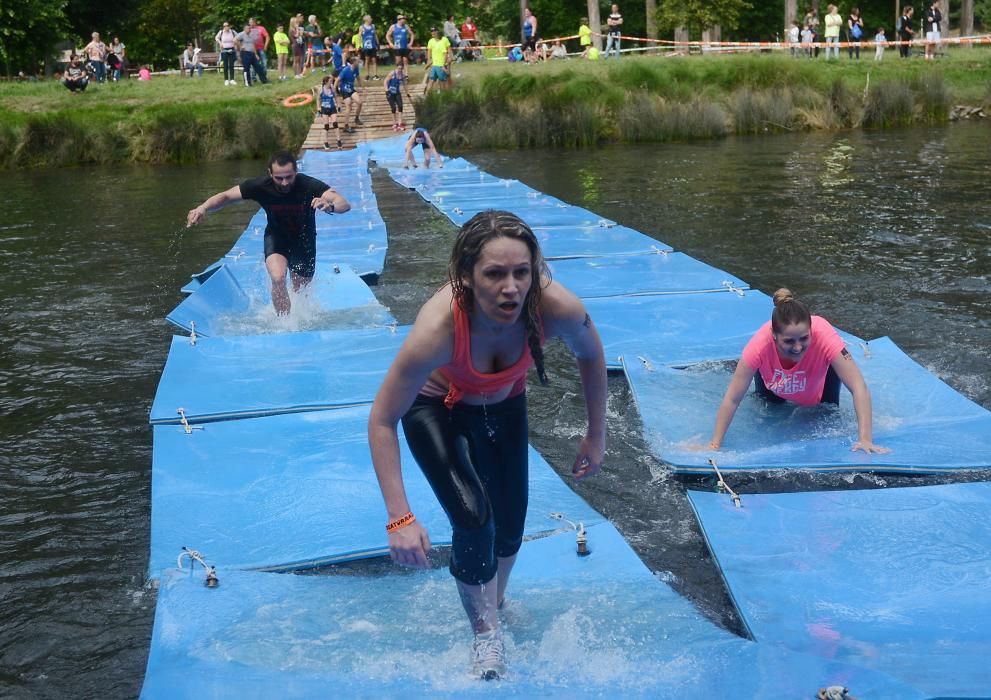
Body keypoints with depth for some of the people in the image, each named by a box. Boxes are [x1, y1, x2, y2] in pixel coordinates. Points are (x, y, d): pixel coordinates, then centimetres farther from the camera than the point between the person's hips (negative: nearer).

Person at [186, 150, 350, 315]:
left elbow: (344, 204, -43)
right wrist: (203, 208, -37)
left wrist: (330, 206, -66)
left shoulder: (309, 185, -33)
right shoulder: (261, 186, -28)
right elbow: (226, 196, -18)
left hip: (304, 240, 0)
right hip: (276, 237, 0)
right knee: (278, 278, -28)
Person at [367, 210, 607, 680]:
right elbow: (382, 422, -33)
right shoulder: (437, 328, -44)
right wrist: (400, 519, -35)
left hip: (504, 406, 3)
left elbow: (591, 355, -10)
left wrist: (596, 437, -4)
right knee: (473, 521, -19)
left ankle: (494, 604, 46)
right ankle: (486, 639, 7)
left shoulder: (555, 307, -36)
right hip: (437, 409, -3)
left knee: (510, 525, 11)